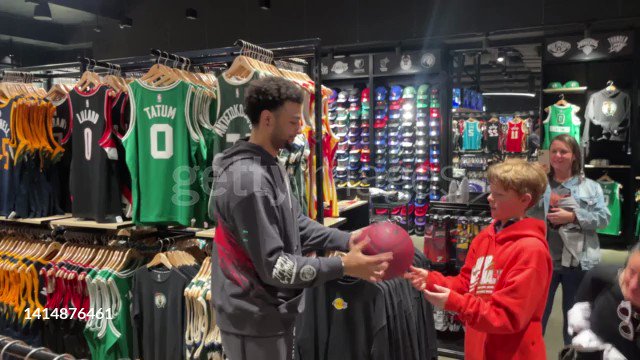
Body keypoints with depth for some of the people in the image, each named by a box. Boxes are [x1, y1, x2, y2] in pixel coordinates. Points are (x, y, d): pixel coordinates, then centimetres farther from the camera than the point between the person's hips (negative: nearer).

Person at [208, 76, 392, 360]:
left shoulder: (270, 166, 6)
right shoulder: (248, 179, -26)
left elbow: (296, 224, 10)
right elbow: (272, 266, -26)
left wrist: (347, 240, -2)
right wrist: (343, 266, -25)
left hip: (271, 312, 9)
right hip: (255, 321, -9)